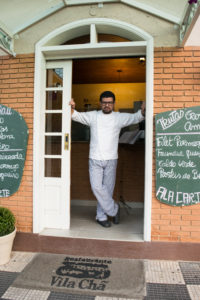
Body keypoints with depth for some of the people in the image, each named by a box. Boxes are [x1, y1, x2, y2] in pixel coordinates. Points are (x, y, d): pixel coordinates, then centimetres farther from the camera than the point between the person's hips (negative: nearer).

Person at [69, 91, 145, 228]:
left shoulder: (119, 117, 3)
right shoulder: (93, 116, 5)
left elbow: (135, 118, -8)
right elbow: (78, 116, -3)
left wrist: (142, 112, -30)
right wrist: (72, 109, -26)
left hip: (111, 160, 0)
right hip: (95, 159, 0)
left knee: (108, 189, 7)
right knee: (97, 187, -7)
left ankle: (101, 216, 24)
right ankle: (114, 209, 15)